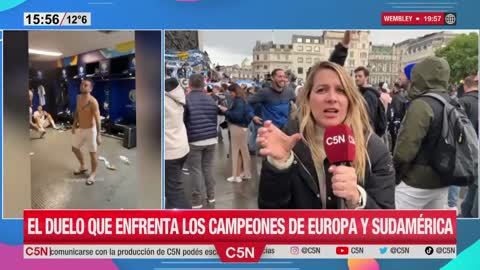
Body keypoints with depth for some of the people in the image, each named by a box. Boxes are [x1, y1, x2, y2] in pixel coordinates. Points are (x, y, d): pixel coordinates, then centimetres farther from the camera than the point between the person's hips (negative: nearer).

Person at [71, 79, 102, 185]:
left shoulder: (93, 101, -22)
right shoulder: (78, 97, 2)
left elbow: (97, 119, -23)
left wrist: (98, 135, -26)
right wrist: (74, 124, 17)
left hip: (90, 130, -8)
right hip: (80, 129, 8)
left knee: (92, 152, 3)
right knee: (75, 148, 21)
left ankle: (93, 174, 20)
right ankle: (83, 167, 42)